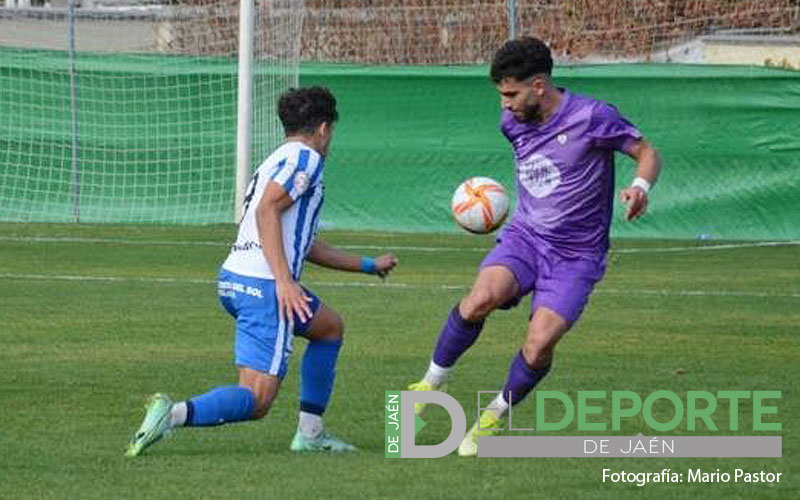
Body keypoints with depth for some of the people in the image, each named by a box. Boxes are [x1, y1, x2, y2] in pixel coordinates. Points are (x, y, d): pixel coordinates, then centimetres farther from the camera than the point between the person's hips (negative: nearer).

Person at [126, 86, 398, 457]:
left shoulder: (278, 161, 27)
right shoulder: (305, 157, -3)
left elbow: (308, 246, 33)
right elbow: (267, 210, -19)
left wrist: (369, 266, 42)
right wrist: (285, 281, -24)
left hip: (234, 276, 10)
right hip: (264, 286, -10)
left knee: (330, 327, 28)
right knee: (256, 400, -12)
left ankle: (310, 433, 24)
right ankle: (175, 414, -32)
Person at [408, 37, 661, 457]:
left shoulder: (592, 118, -15)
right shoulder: (513, 122, 3)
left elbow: (647, 153, -7)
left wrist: (640, 186, -26)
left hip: (576, 255, -4)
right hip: (525, 235, 4)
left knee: (540, 344, -19)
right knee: (481, 299, -27)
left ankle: (494, 418, 6)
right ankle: (433, 383, -8)